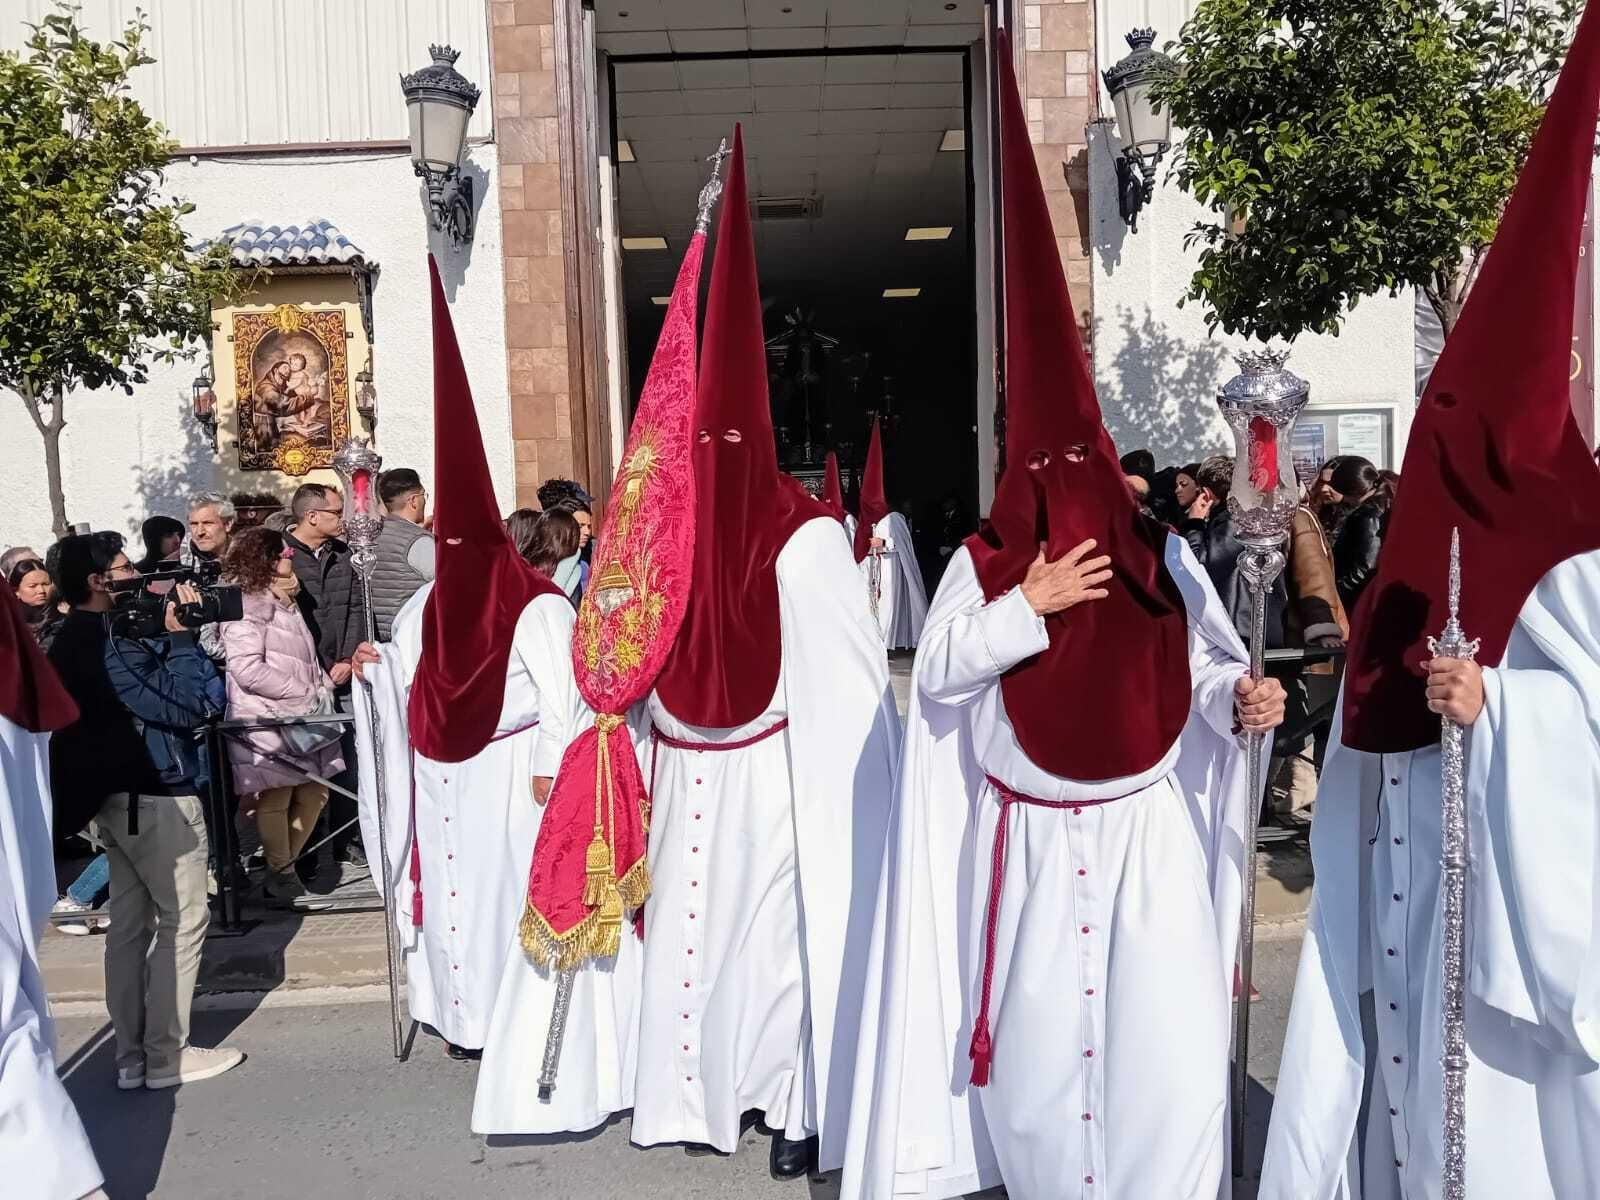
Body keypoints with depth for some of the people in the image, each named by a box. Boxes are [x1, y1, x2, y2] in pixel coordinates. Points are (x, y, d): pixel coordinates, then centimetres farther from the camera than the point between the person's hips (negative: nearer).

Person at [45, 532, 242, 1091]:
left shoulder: (73, 642, 10)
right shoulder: (113, 644, -20)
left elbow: (155, 693, 12)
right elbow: (193, 703, -22)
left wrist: (169, 634, 1)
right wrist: (180, 634, -15)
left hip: (115, 795, 10)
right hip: (156, 796, -10)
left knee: (130, 923, 13)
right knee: (183, 920, -1)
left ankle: (132, 1055, 20)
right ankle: (167, 1055, 5)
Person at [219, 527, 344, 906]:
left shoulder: (283, 603, 21)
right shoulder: (247, 604, -11)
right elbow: (247, 669, -21)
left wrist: (324, 687, 10)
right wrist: (304, 692, -18)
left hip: (302, 720, 9)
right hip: (268, 722, -9)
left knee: (314, 793, 9)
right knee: (276, 799, -4)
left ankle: (286, 867, 23)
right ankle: (281, 876, 9)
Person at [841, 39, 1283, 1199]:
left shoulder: (1162, 557, -1)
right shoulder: (985, 562, -3)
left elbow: (1206, 668, 1)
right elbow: (936, 673, -10)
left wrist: (1241, 701, -21)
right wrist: (1028, 606, -19)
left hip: (1148, 830, 1)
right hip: (1031, 838, 0)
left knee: (1166, 1029, -1)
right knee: (1038, 1028, 10)